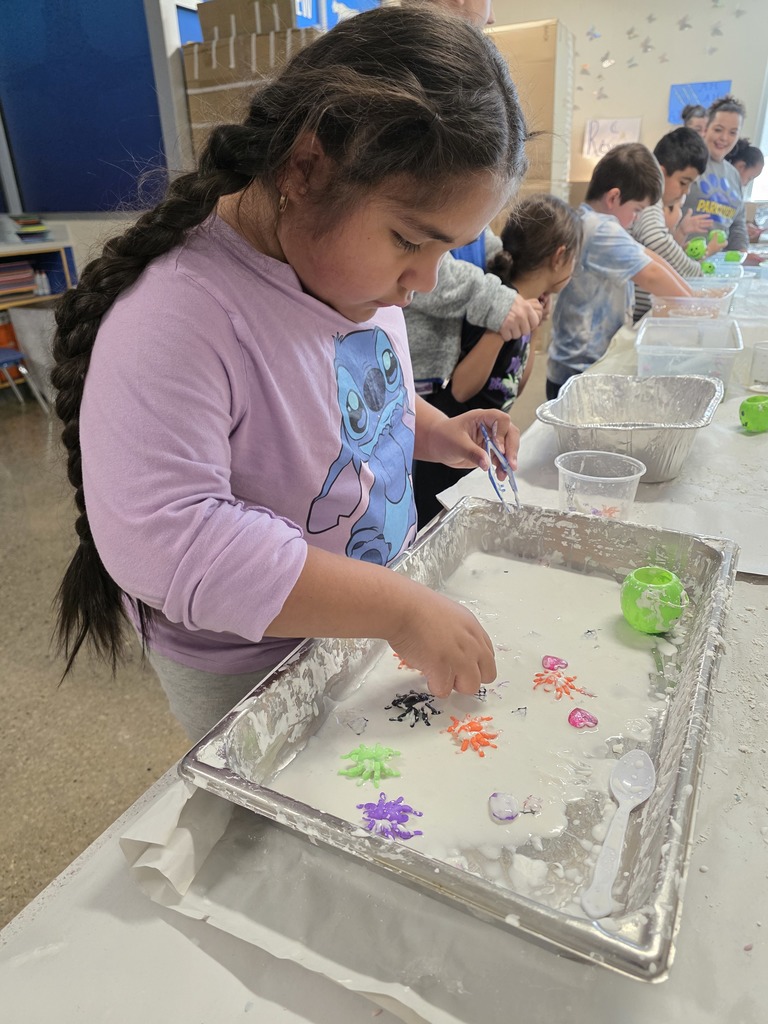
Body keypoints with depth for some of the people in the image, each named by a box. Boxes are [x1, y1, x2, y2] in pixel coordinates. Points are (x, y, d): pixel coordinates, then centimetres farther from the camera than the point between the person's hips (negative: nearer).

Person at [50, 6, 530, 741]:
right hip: (250, 674, -7)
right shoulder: (178, 314, -33)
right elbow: (161, 536, -40)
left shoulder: (356, 264, -5)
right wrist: (402, 607, -37)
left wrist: (440, 435, -8)